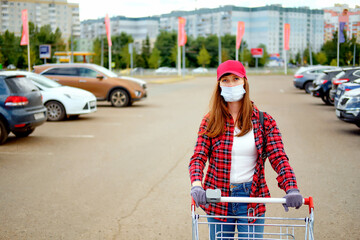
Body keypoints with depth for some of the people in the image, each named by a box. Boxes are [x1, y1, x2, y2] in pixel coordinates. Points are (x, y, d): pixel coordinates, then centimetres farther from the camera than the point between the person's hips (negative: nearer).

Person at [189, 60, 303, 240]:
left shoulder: (264, 121, -1)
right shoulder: (211, 121, 0)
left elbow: (278, 158, -8)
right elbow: (199, 157, -7)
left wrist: (291, 188, -25)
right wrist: (196, 185, -27)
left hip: (252, 198, -1)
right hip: (218, 198, 1)